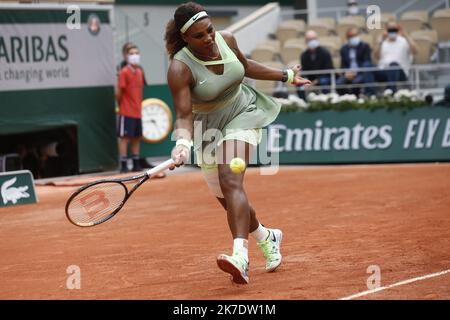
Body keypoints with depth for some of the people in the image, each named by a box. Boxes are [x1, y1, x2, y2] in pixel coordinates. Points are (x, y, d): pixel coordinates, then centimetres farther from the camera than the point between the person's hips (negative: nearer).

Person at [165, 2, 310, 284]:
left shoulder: (227, 39, -11)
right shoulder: (180, 68, -24)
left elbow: (246, 66, 11)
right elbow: (184, 115, -28)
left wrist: (286, 76, 18)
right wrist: (183, 143, -48)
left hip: (243, 115, 0)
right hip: (208, 129, 1)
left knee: (230, 181, -25)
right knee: (226, 198, 10)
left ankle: (240, 256, -41)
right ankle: (267, 238, 41)